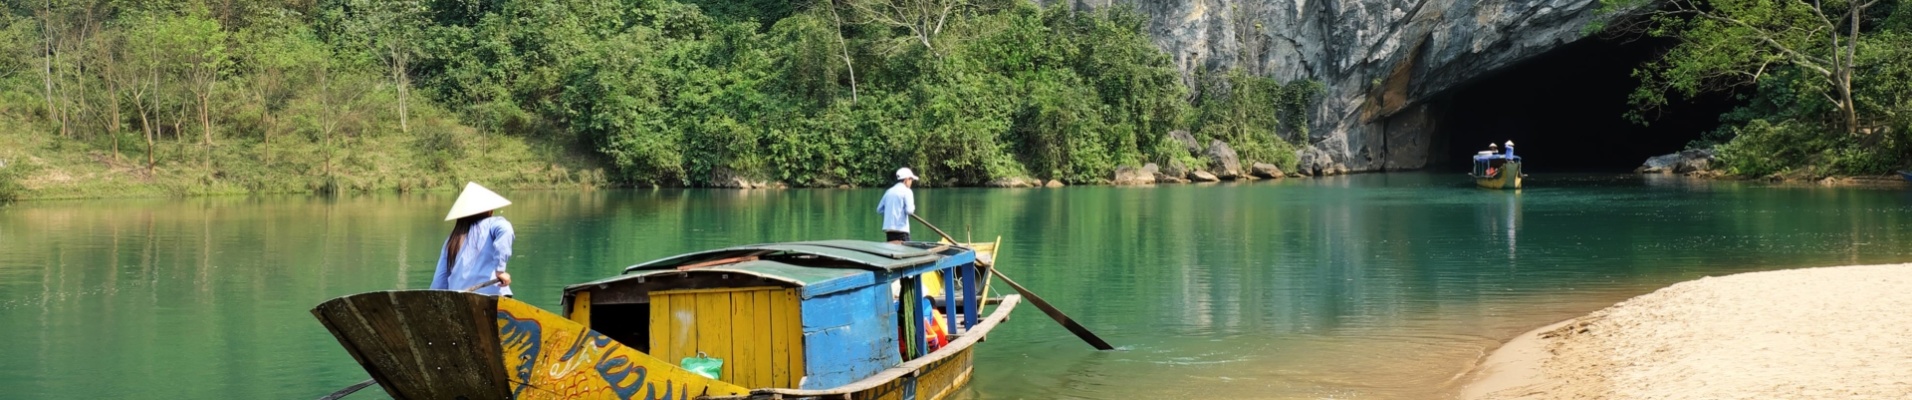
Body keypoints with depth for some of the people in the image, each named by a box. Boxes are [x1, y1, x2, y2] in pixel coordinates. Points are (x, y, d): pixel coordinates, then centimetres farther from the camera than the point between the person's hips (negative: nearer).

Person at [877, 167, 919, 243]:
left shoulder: (889, 191, 14)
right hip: (901, 229, -7)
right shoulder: (906, 191, -5)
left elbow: (879, 210, 17)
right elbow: (909, 210, -16)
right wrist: (913, 207, 5)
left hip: (888, 228, 7)